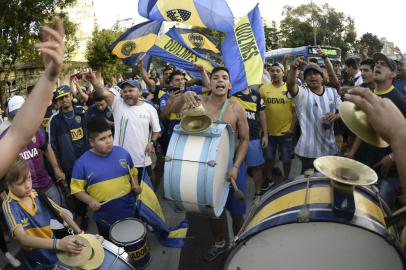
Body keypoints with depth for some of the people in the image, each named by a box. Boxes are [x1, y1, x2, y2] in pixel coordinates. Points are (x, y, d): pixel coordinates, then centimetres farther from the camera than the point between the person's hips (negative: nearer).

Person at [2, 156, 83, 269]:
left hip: (51, 247, 4)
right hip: (35, 258, -3)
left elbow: (62, 213, -3)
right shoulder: (9, 205, -22)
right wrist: (58, 243, -47)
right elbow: (23, 238, -34)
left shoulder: (37, 195, -10)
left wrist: (81, 234, -17)